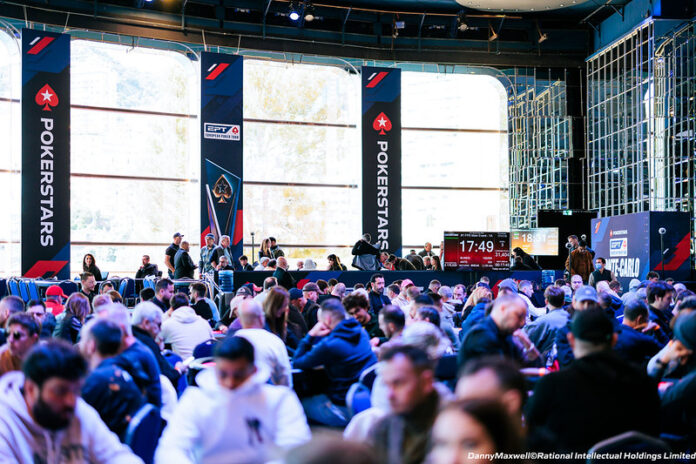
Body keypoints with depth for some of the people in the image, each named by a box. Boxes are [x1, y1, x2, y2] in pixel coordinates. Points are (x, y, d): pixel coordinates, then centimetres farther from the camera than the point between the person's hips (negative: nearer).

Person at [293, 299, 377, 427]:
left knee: (301, 403, 10)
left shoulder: (330, 345, -22)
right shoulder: (360, 332, 4)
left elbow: (297, 363, -9)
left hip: (345, 409, -8)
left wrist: (310, 335, -8)